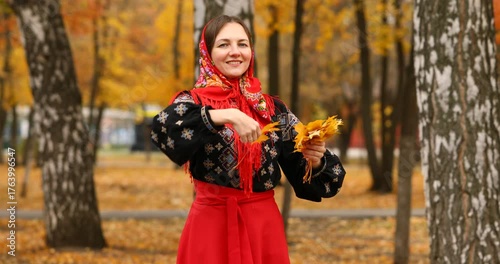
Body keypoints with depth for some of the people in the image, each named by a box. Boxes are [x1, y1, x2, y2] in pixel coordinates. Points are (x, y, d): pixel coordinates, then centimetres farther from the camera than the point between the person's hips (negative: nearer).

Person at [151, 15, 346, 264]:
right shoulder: (193, 101, -2)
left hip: (265, 227, 3)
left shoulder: (274, 109, 7)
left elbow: (305, 175, 6)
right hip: (212, 225, -3)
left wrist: (316, 158, -16)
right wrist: (226, 116, -35)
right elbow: (164, 127, -25)